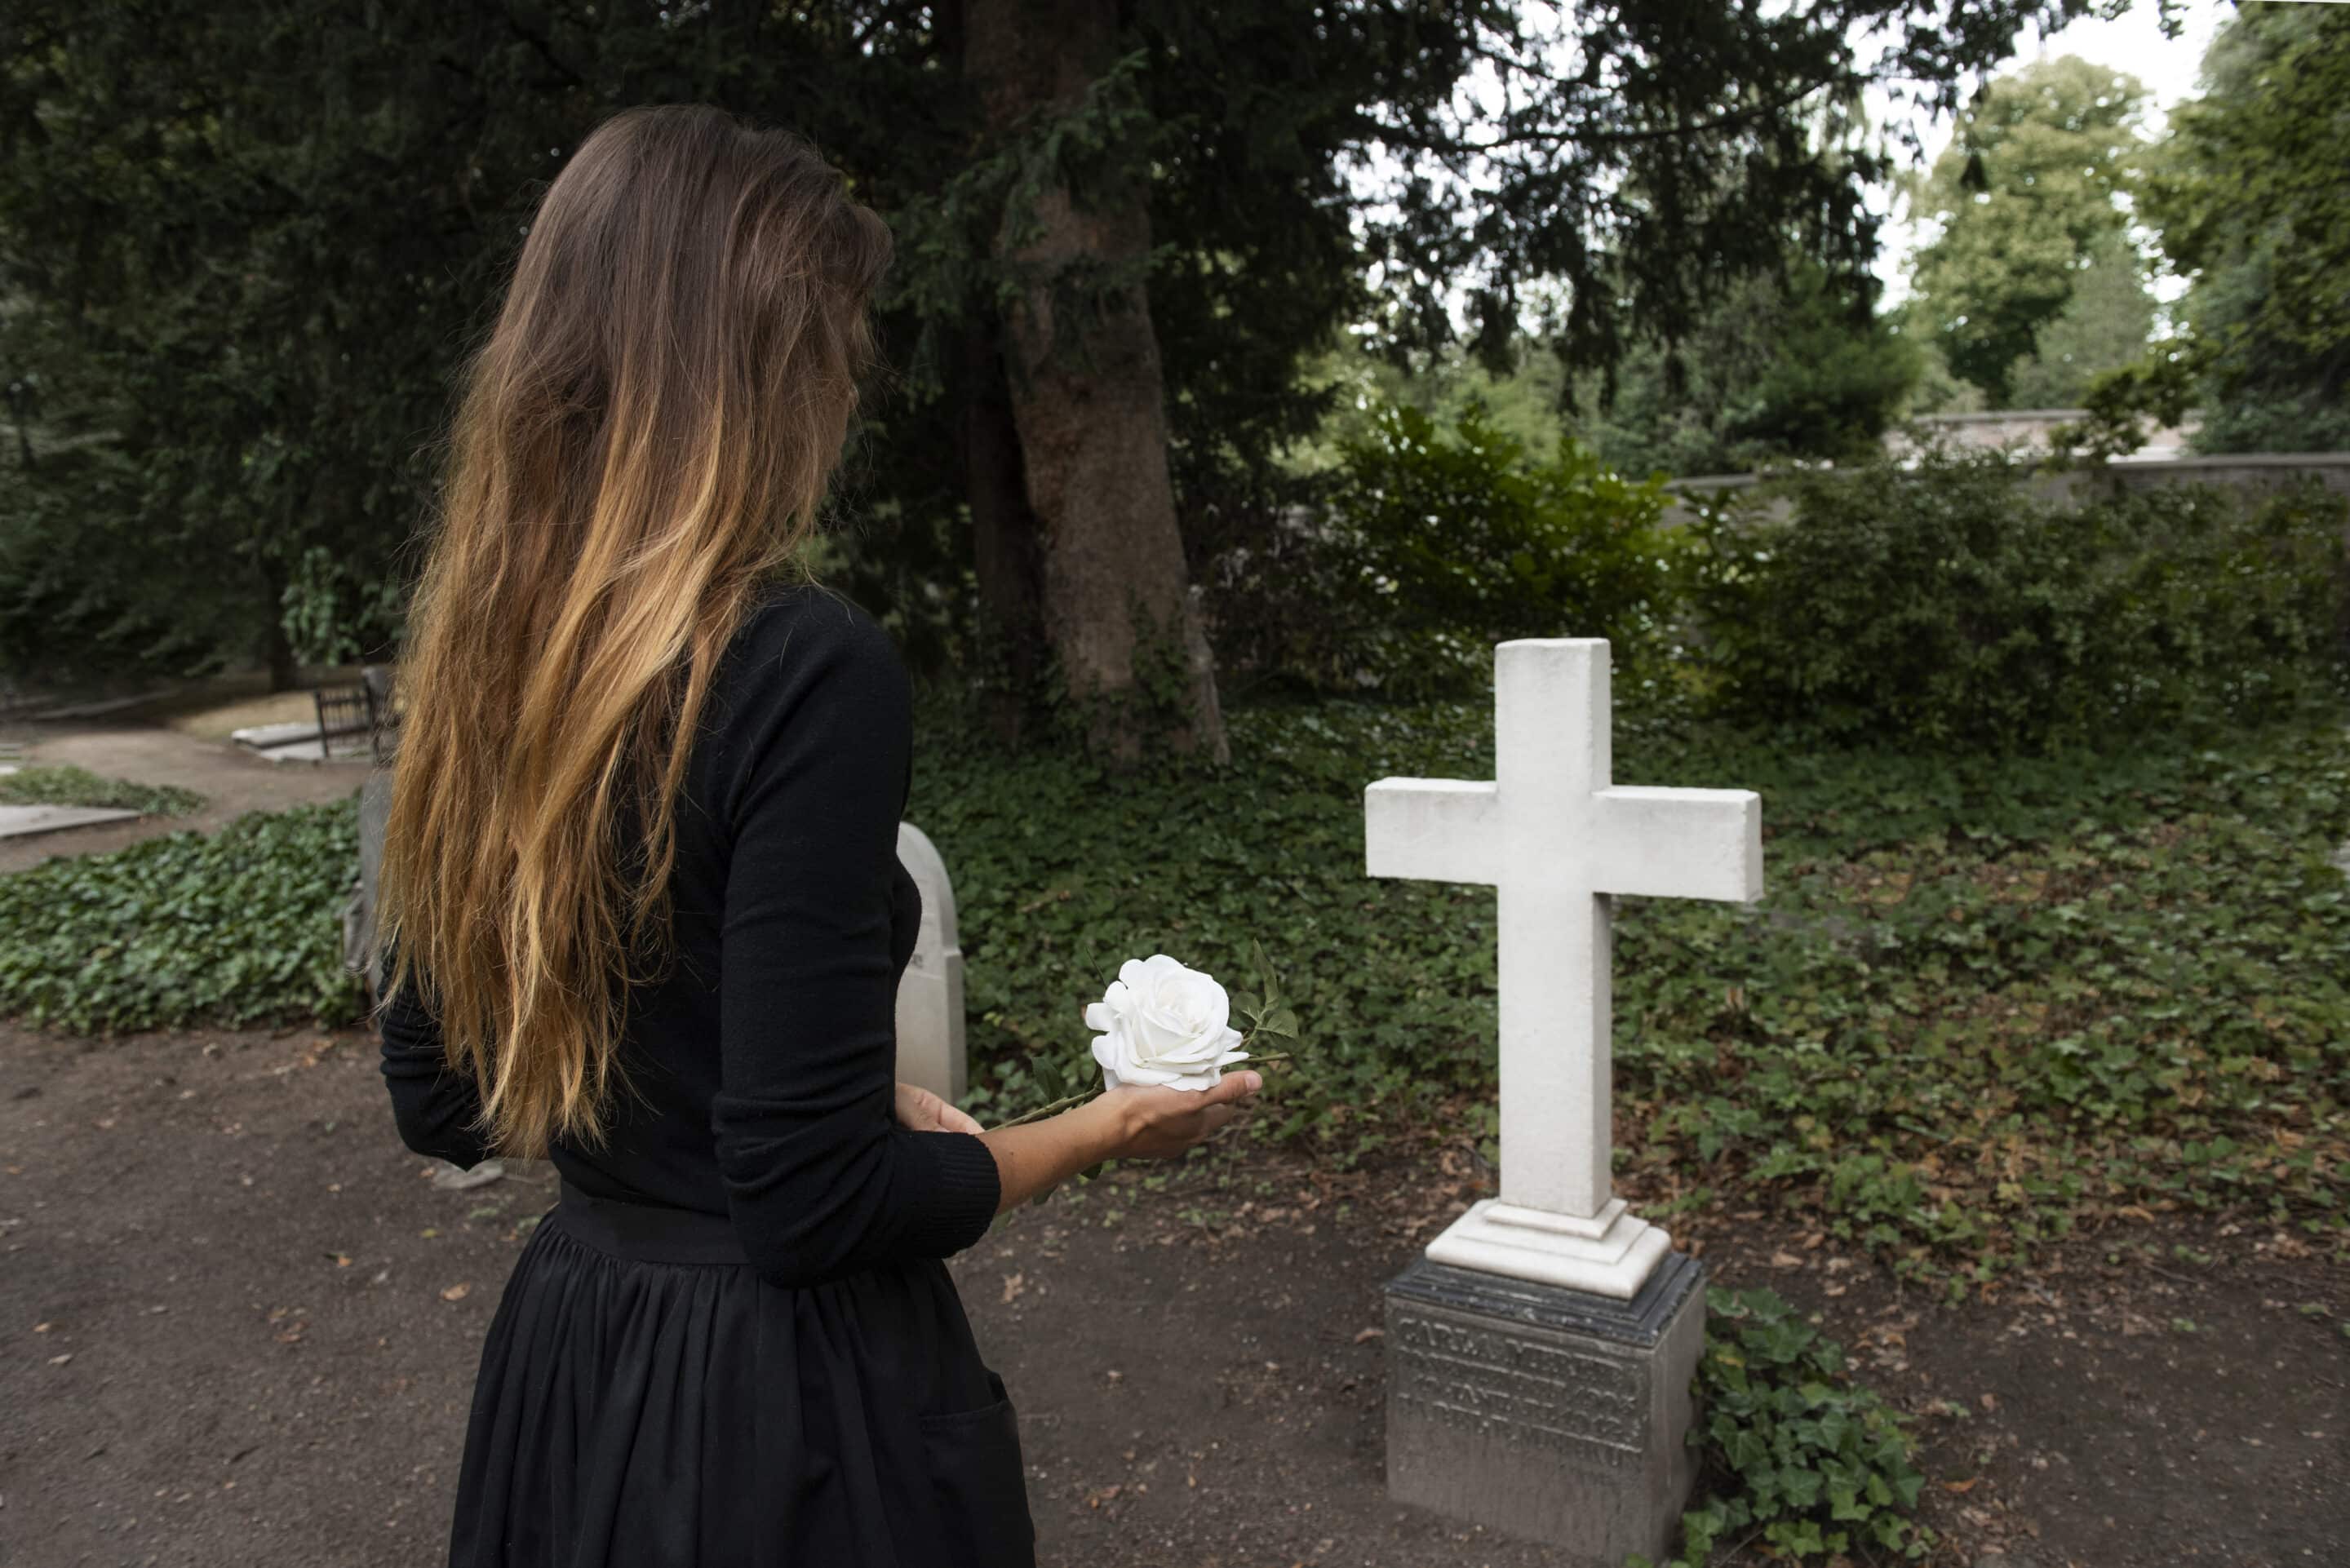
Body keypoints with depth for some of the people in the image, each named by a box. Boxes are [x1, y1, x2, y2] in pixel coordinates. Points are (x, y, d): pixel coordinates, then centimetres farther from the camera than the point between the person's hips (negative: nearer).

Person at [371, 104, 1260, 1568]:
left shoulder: (480, 659, -2)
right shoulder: (809, 669, -24)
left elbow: (440, 1102, 5)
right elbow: (816, 1205, -23)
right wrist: (1102, 1130, -7)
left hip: (565, 1354, 7)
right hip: (792, 1391, -6)